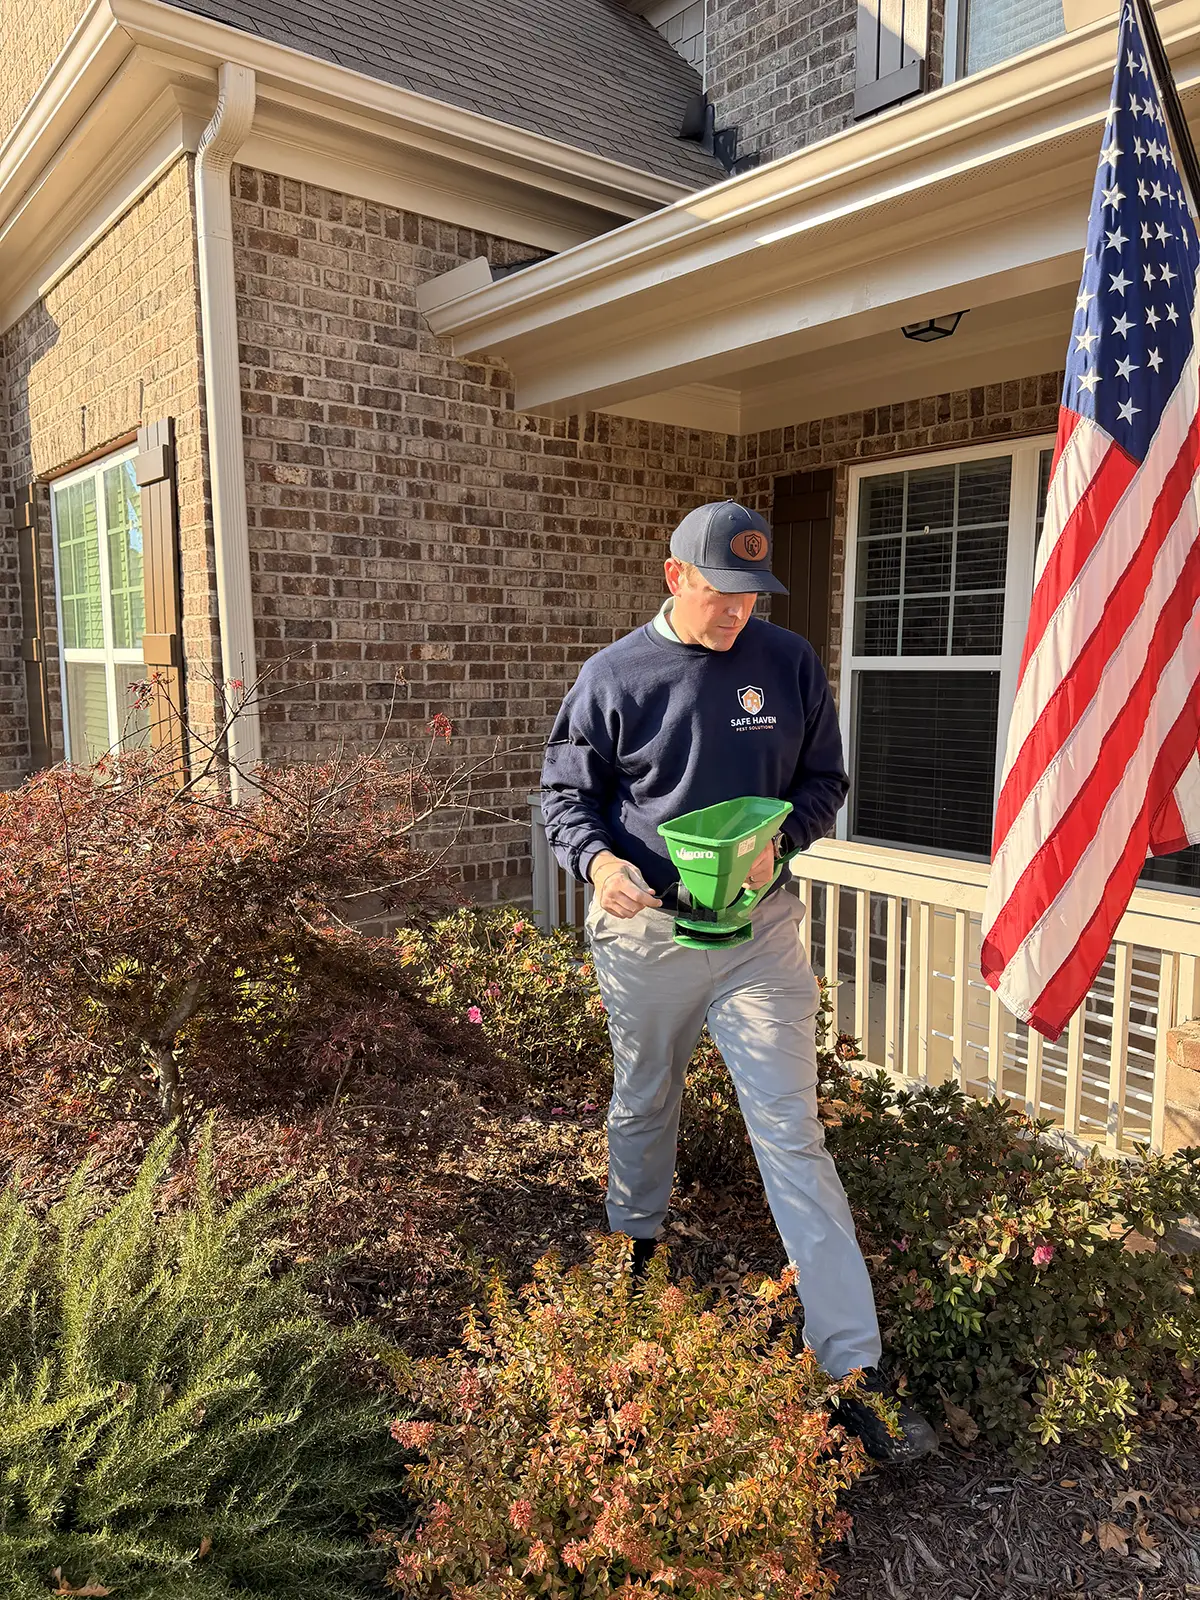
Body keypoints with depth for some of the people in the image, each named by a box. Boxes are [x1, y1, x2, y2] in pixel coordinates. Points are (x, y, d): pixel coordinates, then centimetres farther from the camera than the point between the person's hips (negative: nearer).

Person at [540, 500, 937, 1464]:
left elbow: (825, 781, 7)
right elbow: (567, 792, 2)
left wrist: (777, 835, -13)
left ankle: (854, 1363, 6)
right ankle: (633, 1249, 48)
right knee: (643, 1106, 20)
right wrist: (596, 858, -19)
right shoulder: (615, 674, -4)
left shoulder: (790, 663, 0)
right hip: (644, 931, 1)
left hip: (759, 930, 0)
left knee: (792, 1132, -2)